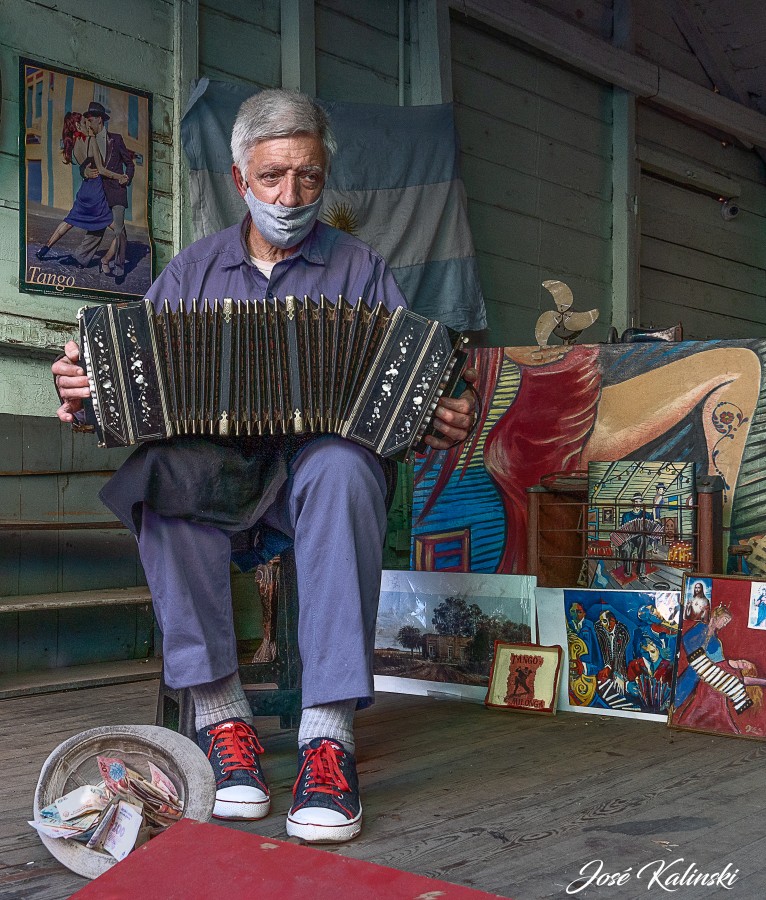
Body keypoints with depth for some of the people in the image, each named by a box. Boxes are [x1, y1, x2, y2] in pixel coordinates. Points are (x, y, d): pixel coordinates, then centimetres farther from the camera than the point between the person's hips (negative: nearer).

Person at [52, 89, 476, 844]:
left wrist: (439, 424, -18)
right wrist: (86, 395, -12)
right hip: (215, 460, 1)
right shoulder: (193, 269, 20)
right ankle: (218, 711, -30)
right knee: (162, 468, -34)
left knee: (342, 470, -38)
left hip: (319, 455, -1)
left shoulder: (359, 269, 15)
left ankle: (329, 730, -38)